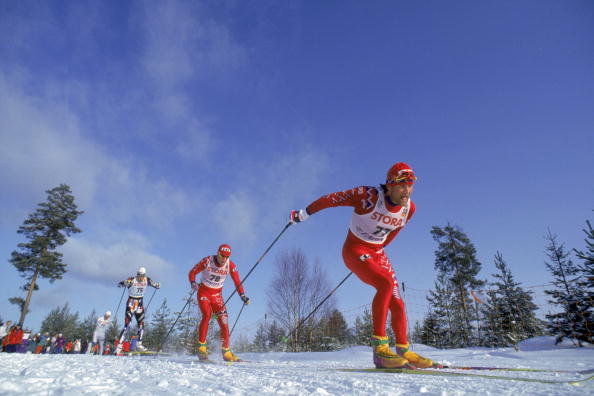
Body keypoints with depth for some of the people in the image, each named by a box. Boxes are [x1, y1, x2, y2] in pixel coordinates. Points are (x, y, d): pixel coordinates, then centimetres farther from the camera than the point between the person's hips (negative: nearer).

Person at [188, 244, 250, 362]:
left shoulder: (230, 265, -10)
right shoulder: (207, 261, -15)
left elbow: (237, 282, -7)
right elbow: (192, 273, -7)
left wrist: (242, 296, -22)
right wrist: (193, 283, -27)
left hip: (217, 295, 3)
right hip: (203, 292, -2)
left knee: (224, 322, -6)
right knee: (207, 315, -27)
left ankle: (226, 353, 6)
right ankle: (201, 347, -16)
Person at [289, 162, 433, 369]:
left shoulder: (409, 208, -5)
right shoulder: (368, 196, -23)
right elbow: (331, 199, -15)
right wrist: (304, 213, -7)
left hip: (377, 253, 6)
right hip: (354, 250, -6)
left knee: (397, 303, 0)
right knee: (385, 284, -28)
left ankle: (403, 351, 18)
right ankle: (379, 347, -21)